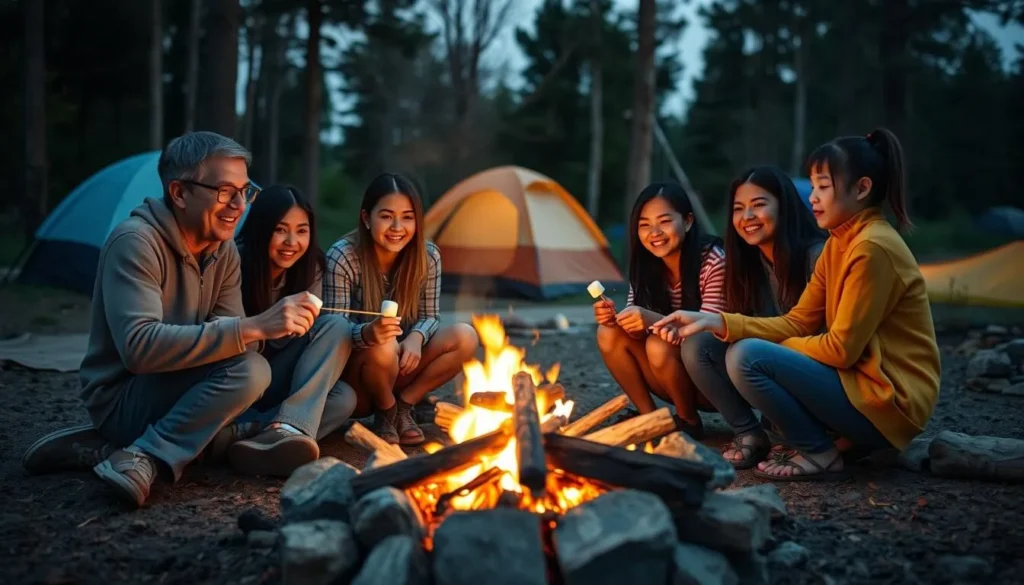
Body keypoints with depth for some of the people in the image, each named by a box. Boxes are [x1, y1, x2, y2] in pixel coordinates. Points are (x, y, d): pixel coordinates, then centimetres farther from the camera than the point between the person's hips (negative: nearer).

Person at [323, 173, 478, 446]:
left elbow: (430, 316, -1)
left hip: (400, 368, 4)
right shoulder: (342, 257, -20)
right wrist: (367, 333, -45)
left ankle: (404, 405, -5)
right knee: (383, 348, -38)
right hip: (353, 376, -4)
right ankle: (385, 413, -6)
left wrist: (416, 338, -26)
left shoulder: (428, 256, -8)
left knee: (465, 337, -19)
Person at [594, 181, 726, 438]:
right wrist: (615, 317, -27)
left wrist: (654, 320, -41)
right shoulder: (647, 266, -2)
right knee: (608, 333, -13)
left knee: (658, 346, -32)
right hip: (673, 377, 6)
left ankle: (689, 422, -7)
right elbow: (634, 322, -3)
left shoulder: (713, 261, -21)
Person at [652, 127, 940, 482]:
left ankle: (819, 455, -5)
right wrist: (715, 321, -5)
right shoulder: (839, 243, 10)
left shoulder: (873, 248, -19)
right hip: (863, 387, 9)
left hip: (889, 403, -9)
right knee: (738, 347, 9)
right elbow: (797, 323, 6)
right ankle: (811, 442, 8)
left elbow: (842, 349, -20)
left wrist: (777, 347, -3)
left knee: (748, 357, -20)